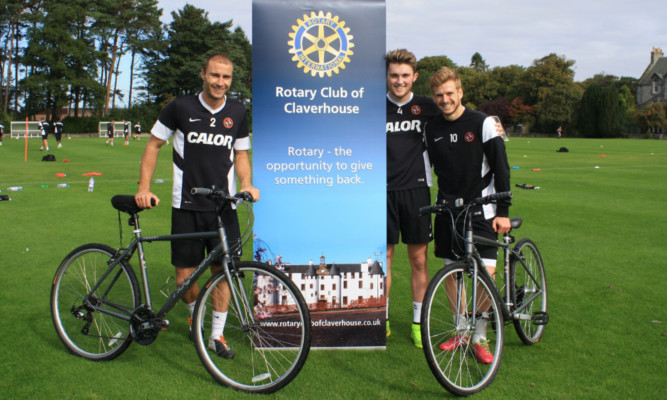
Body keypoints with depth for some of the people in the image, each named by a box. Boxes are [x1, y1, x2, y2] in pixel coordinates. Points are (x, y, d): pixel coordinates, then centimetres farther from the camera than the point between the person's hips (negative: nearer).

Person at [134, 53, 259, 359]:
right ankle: (195, 314, 33)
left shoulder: (237, 112, 6)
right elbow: (154, 145, 5)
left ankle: (217, 334, 17)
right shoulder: (181, 108, -2)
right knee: (185, 278, 1)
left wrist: (246, 184, -5)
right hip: (186, 207, -1)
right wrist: (144, 188, -5)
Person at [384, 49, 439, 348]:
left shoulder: (428, 108, 4)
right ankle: (382, 319, 20)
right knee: (383, 257, 5)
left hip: (416, 191, 0)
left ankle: (419, 322, 18)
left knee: (419, 259, 5)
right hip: (382, 192, 0)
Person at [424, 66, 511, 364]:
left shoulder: (483, 123, -6)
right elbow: (426, 167, 13)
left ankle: (480, 337, 8)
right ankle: (461, 330, 23)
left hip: (480, 208, -3)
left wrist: (503, 212, -9)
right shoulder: (431, 128, 4)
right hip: (447, 208, 4)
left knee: (486, 272, -9)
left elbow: (501, 168, -5)